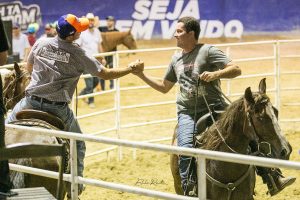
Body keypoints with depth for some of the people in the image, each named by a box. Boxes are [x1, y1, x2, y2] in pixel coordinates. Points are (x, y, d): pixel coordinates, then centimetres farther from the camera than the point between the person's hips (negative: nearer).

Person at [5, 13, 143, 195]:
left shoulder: (41, 43, -2)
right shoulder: (79, 55, -9)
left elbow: (29, 68, 15)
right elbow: (106, 74, -4)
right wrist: (131, 69, 9)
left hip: (32, 102, 2)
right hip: (58, 108, -2)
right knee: (78, 144, 19)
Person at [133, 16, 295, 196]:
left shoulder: (208, 51, -1)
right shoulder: (176, 59, 17)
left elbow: (236, 70, -8)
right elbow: (164, 87, 29)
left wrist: (216, 74, -25)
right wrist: (141, 75, 20)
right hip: (188, 114, 4)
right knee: (186, 151, -23)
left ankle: (273, 178, -10)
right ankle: (189, 191, -15)